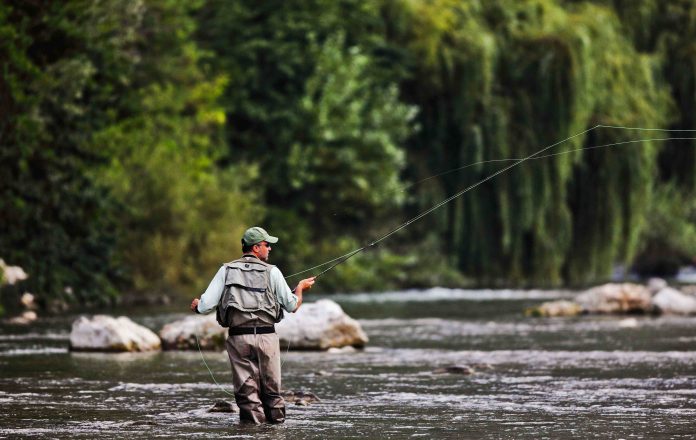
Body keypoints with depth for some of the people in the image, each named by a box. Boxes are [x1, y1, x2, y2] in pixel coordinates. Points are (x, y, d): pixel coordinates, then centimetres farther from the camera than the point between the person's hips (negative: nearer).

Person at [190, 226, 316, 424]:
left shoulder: (227, 270, 4)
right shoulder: (271, 271, 1)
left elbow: (206, 305, 0)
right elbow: (292, 306, 7)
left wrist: (197, 305, 24)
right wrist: (300, 287, 27)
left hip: (238, 338, 1)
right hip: (266, 336, -1)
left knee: (246, 388, 3)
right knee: (271, 387, 10)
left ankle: (253, 419, -2)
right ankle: (276, 419, 12)